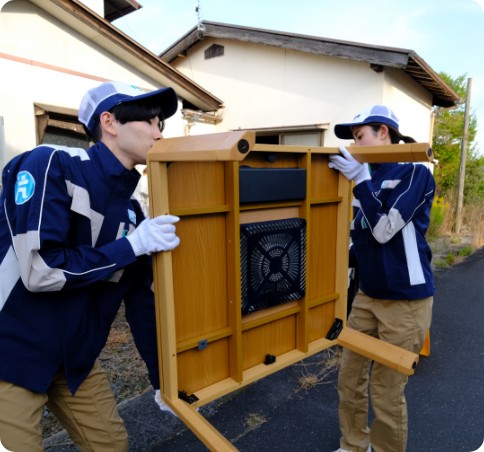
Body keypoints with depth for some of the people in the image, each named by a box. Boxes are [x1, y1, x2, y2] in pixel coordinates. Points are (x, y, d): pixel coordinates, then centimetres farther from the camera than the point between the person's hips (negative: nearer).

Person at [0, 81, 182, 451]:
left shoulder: (131, 211, 0)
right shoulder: (51, 165, -18)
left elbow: (142, 299, 3)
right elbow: (41, 270, -27)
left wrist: (163, 380, 7)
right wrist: (133, 244, -22)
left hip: (75, 361, 7)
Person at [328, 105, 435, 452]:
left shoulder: (415, 174, -11)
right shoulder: (368, 177, 7)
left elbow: (384, 230, -20)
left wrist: (360, 180, -22)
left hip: (405, 300, -6)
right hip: (368, 295, 6)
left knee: (386, 391, 5)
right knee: (350, 377, 14)